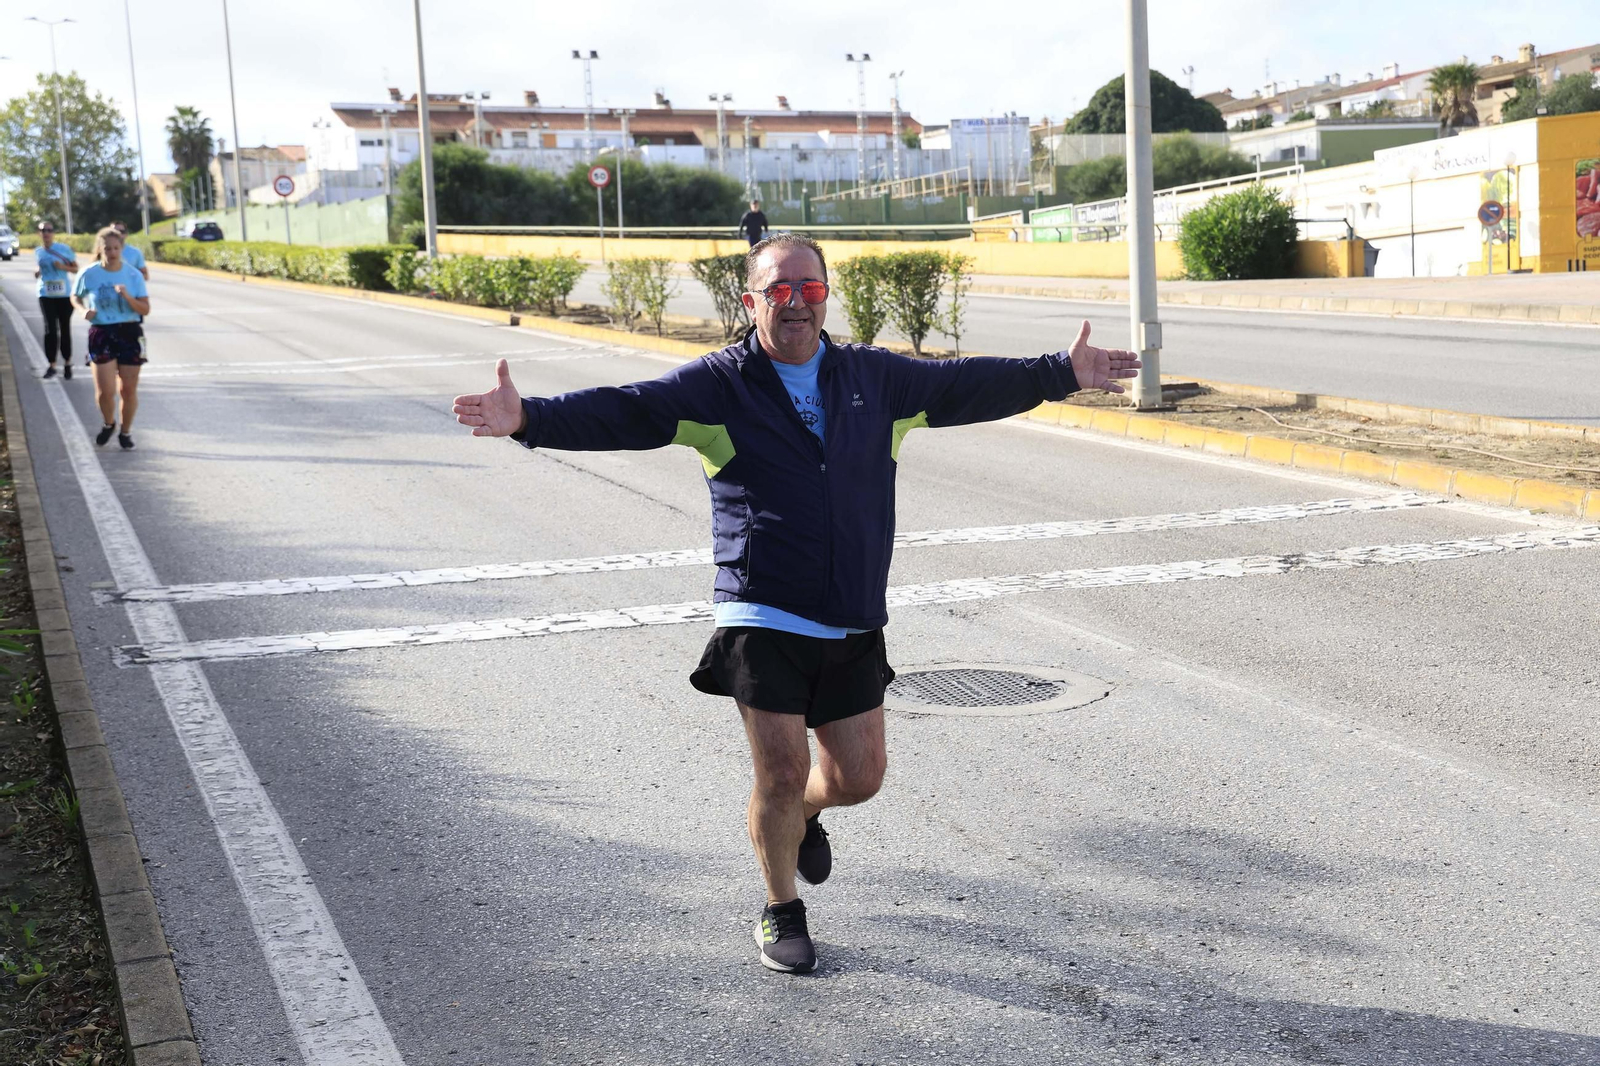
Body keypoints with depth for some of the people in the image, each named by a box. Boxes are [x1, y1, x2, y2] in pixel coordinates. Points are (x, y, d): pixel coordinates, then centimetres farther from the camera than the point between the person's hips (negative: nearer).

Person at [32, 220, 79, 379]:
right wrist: (37, 271, -1)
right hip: (46, 296, 1)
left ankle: (67, 364, 18)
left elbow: (76, 269, 1)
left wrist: (63, 267, -18)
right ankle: (51, 365, -1)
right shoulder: (38, 252, 6)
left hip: (65, 295, -1)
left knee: (65, 330, 6)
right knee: (50, 330, -8)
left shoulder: (63, 249, -4)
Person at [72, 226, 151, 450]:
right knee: (105, 390, -7)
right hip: (101, 334, -1)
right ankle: (108, 424, 23)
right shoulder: (89, 275, -4)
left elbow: (145, 309, -5)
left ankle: (126, 431, 27)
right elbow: (75, 297, 13)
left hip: (129, 334, 1)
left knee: (129, 388, 7)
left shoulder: (134, 275, -4)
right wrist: (84, 310, -7)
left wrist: (127, 297, -22)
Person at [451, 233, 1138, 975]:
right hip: (763, 622, -4)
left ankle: (804, 816, 46)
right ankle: (781, 913, 23)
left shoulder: (872, 378, 9)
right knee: (781, 774, -3)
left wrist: (1063, 376, 22)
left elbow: (965, 387, 19)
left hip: (853, 626, 4)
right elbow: (623, 412, -15)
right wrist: (529, 419, -30)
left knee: (858, 776, 9)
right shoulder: (715, 386, -3)